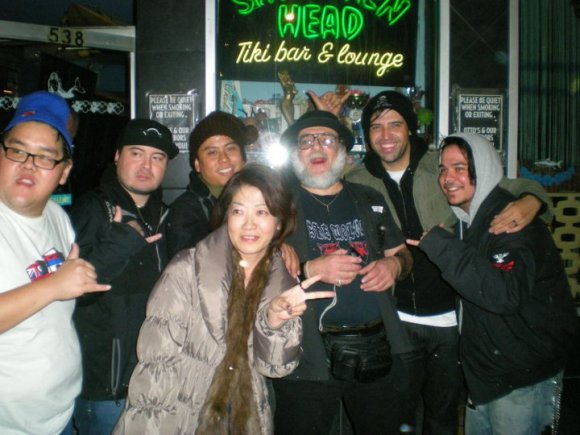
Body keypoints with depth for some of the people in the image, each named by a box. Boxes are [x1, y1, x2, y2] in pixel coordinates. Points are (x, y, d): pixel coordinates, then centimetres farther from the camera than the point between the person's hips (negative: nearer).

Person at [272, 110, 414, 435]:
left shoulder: (370, 200, 12)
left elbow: (402, 253, 19)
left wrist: (394, 266, -4)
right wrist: (309, 270, -19)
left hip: (377, 349, 4)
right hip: (309, 358, -4)